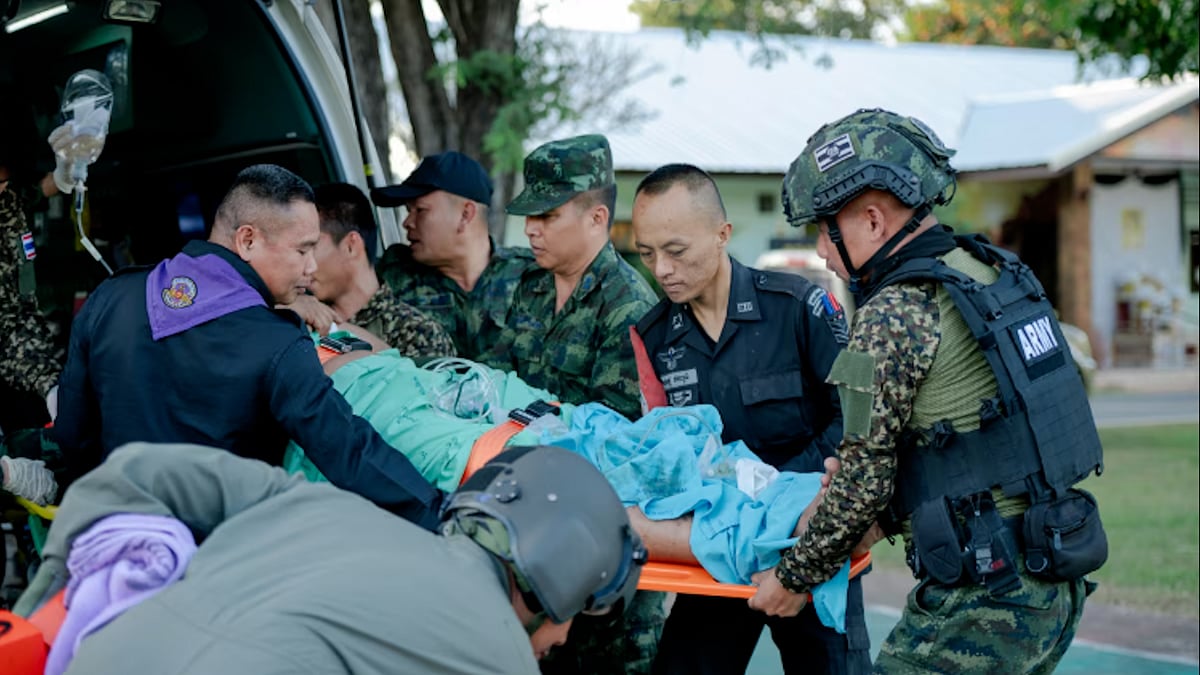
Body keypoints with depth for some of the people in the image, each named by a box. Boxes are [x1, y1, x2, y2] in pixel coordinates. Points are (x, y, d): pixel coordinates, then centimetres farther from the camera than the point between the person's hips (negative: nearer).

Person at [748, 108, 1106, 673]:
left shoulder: (895, 314, -14)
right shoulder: (993, 272, 12)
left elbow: (865, 483, -11)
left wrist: (793, 578, 2)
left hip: (986, 600, -9)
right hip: (1055, 585, 9)